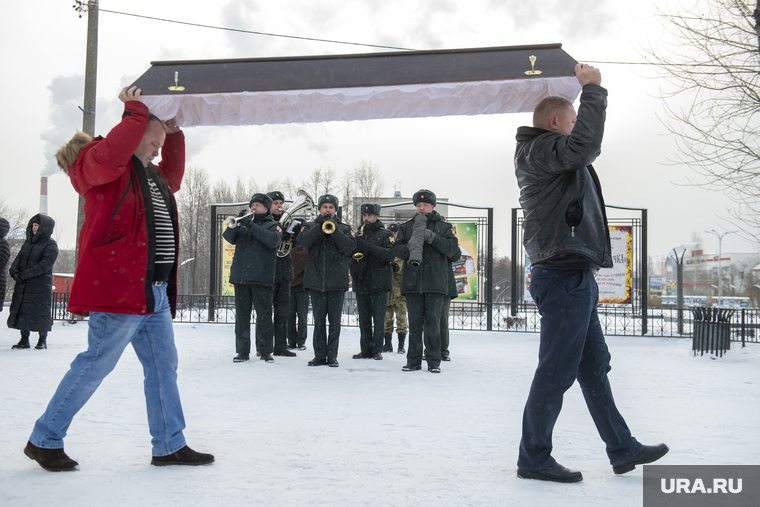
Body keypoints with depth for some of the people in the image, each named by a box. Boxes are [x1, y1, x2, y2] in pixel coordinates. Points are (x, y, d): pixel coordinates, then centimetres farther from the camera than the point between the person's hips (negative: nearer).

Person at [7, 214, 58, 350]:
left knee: (41, 312, -2)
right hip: (23, 285, 7)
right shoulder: (28, 242, 15)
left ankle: (42, 340, 10)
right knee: (21, 310, 7)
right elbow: (19, 258, 10)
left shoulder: (50, 245, -7)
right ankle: (24, 340, 15)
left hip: (41, 285, -7)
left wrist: (24, 274, -21)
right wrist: (14, 271, -10)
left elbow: (45, 265, -17)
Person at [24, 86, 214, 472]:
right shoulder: (98, 164, -5)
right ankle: (44, 440, 12)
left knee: (163, 365, 9)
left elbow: (173, 177, 41)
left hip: (154, 291, 10)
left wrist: (175, 133, 29)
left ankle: (170, 446, 18)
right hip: (118, 287, -10)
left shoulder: (151, 176, 23)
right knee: (97, 363, -4)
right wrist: (136, 113, -15)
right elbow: (110, 154, -27)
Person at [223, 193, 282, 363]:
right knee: (242, 315, 5)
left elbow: (273, 240, -13)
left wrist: (252, 227, -18)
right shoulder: (244, 223, 20)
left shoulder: (272, 225, 9)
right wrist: (236, 224, -13)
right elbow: (229, 237, 6)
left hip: (261, 278, -4)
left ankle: (265, 351, 5)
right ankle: (243, 351, 11)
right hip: (241, 277, 4)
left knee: (264, 315, -3)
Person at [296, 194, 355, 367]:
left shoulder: (345, 228, 11)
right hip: (316, 280, 1)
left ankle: (332, 355, 7)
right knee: (318, 320, 4)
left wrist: (333, 229, -16)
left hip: (337, 281, -1)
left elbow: (349, 247, -7)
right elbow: (302, 242, -8)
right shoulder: (310, 226, 12)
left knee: (335, 321, 1)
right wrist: (320, 226, -16)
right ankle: (319, 355, 10)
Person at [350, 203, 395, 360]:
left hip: (379, 283, -4)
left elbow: (390, 254, -14)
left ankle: (377, 350, 4)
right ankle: (366, 349, 13)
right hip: (361, 283, 4)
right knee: (364, 319, 7)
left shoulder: (385, 235, 2)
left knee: (379, 319, -3)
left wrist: (368, 247, -21)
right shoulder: (358, 235, 16)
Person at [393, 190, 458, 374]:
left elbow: (452, 248, -5)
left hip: (435, 282, -2)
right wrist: (409, 249, -14)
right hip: (412, 282, 2)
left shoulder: (444, 226, 8)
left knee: (433, 322, -1)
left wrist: (433, 238, -17)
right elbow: (397, 249, 7)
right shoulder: (407, 226, 13)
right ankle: (413, 361, 12)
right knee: (414, 323, 5)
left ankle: (434, 361, 7)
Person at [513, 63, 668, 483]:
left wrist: (592, 92, 33)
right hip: (564, 275, -11)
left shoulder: (549, 157, 23)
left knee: (594, 366, 14)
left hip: (573, 277, 11)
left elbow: (586, 148, 40)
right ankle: (533, 459, 5)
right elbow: (584, 146, -28)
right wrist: (593, 90, -17)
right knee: (557, 371, -5)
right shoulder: (540, 149, -9)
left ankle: (622, 450, 24)